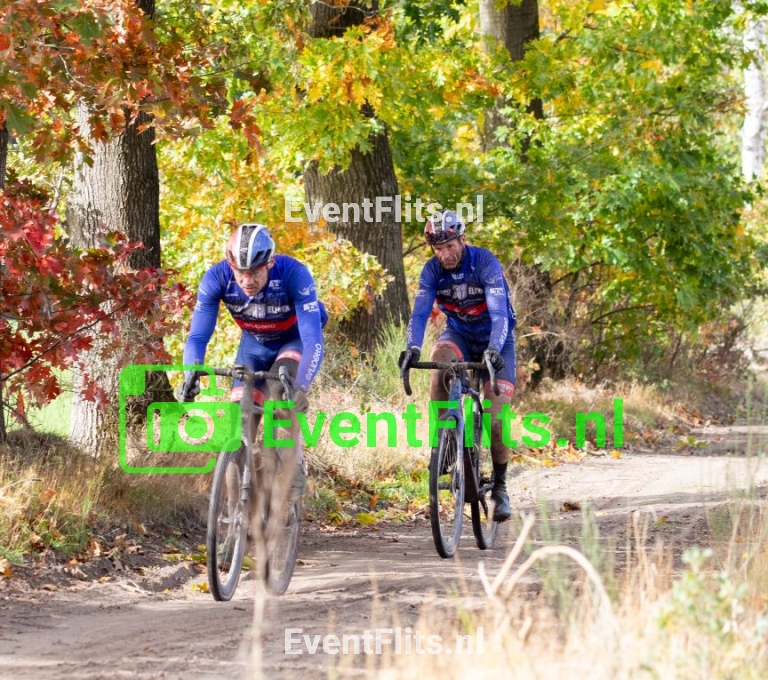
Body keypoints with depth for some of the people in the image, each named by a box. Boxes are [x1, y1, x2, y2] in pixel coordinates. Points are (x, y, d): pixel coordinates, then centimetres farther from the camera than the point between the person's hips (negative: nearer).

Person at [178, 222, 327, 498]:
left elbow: (314, 340, -40)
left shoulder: (293, 274, -36)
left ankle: (294, 473, -17)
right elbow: (198, 336, -26)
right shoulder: (217, 278, -28)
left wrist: (301, 387, -55)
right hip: (254, 343, 3)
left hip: (295, 341, -3)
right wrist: (191, 377, -46)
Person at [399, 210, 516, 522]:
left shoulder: (485, 263, -26)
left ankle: (500, 487, 7)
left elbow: (499, 313, -36)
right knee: (439, 362, -35)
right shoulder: (432, 270, -15)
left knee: (495, 421, -12)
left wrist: (494, 350, -53)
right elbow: (419, 312, -25)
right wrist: (412, 348, -44)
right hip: (459, 334, 3)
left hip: (495, 340, -3)